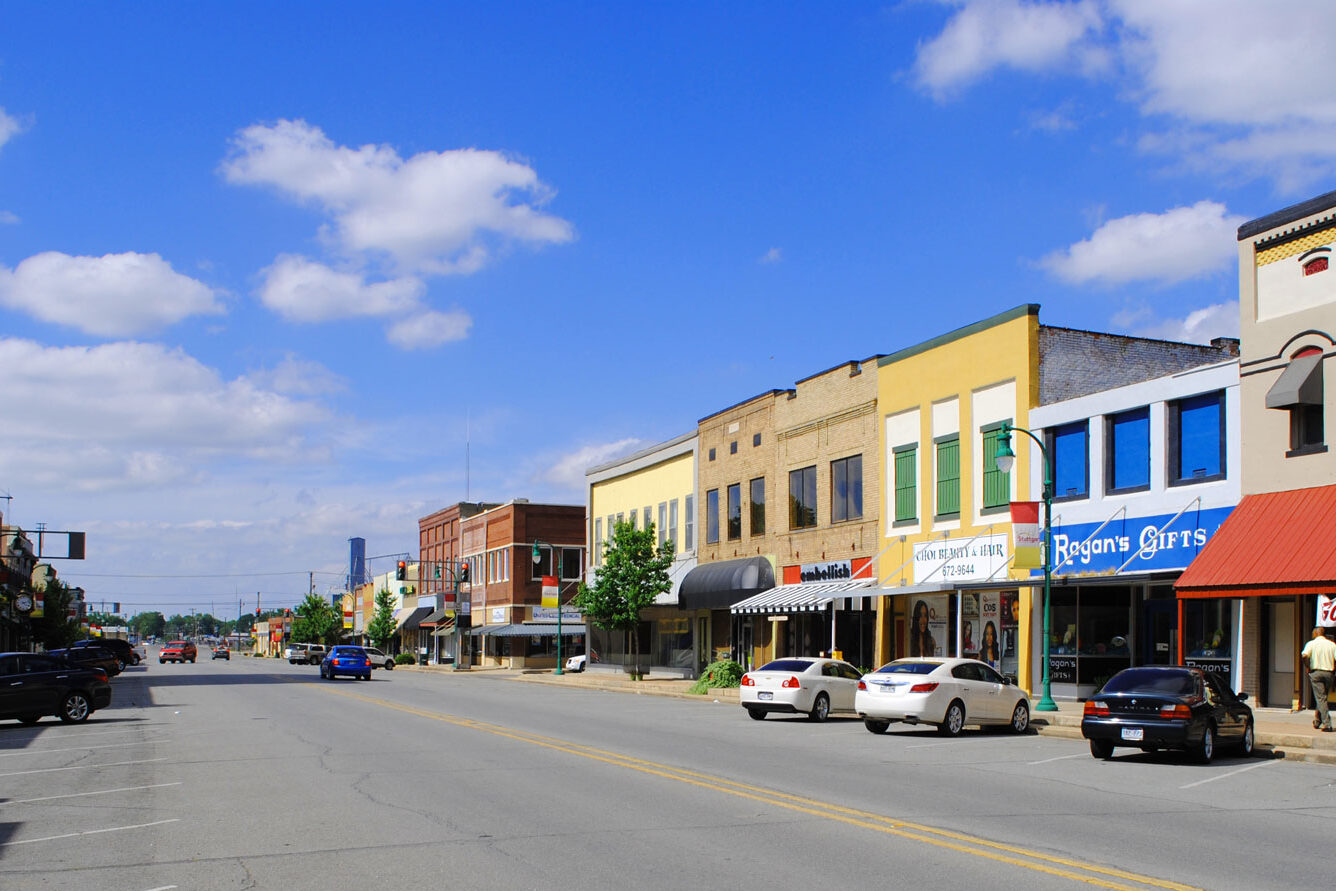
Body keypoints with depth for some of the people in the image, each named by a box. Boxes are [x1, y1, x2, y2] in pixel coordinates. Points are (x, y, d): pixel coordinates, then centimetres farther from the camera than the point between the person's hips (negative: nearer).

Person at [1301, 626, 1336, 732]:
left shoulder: (1311, 643, -1)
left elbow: (1304, 655, -18)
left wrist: (1308, 667, -5)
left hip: (1315, 672, -3)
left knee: (1320, 698, -4)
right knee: (1322, 697, 17)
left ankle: (1327, 724, -12)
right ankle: (1317, 721, 27)